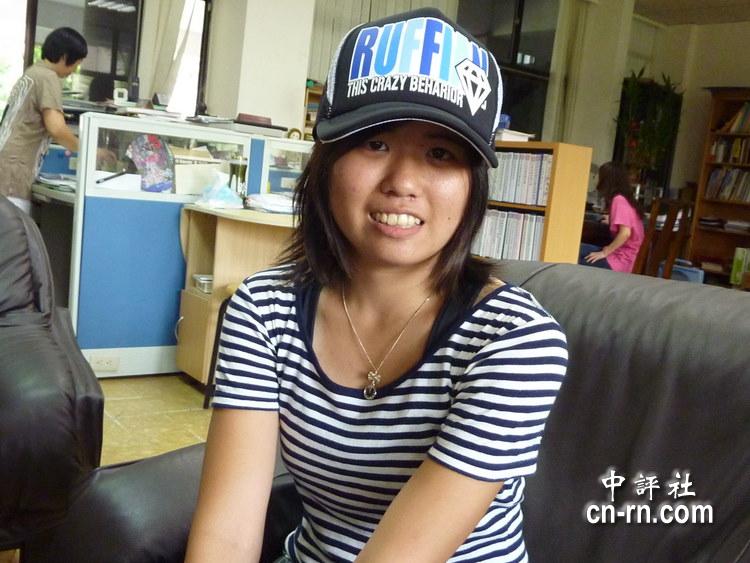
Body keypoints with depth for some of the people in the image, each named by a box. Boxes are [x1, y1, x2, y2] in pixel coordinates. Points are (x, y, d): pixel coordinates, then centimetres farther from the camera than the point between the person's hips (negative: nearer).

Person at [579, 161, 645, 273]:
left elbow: (625, 232, -24)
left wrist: (604, 253, -17)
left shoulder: (619, 199, -15)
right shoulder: (626, 198, 12)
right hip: (622, 253, 9)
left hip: (622, 260, -9)